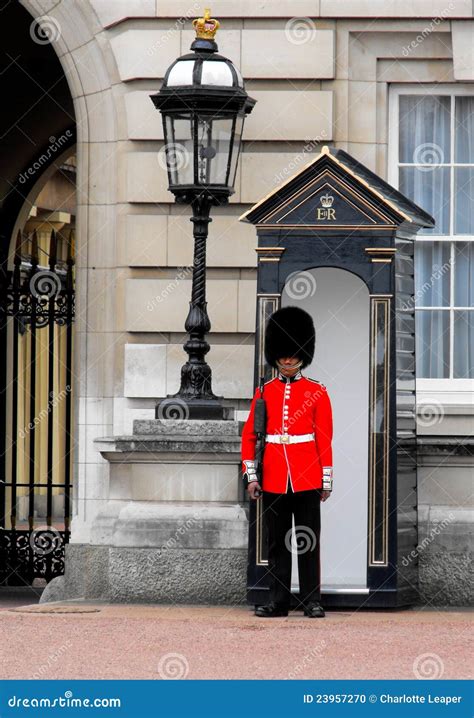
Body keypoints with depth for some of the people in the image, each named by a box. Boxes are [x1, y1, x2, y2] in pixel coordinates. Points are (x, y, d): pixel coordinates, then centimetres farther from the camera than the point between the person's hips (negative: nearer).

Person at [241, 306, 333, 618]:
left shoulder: (316, 391, 2)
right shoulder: (264, 392, 7)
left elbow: (325, 437, 2)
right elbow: (249, 434, 8)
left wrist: (326, 479, -2)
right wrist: (251, 475, 2)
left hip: (307, 476, -2)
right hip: (274, 478, 2)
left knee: (308, 540, -1)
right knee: (277, 542, 6)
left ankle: (312, 601, 3)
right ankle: (279, 601, 10)